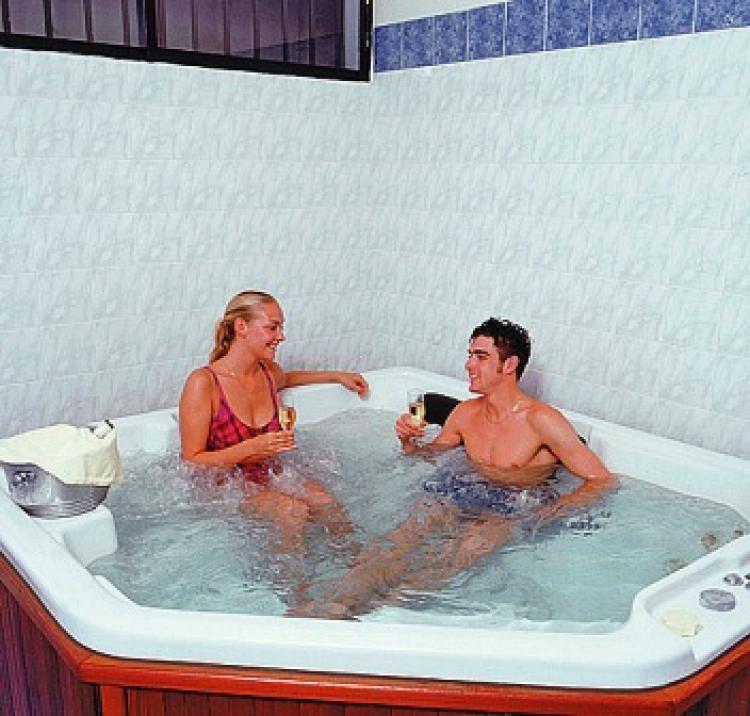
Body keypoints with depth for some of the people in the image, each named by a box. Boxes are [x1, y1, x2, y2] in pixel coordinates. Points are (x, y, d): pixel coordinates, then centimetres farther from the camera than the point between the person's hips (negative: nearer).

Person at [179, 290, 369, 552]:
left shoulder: (269, 372, 4)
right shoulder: (203, 383, -17)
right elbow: (192, 461, -16)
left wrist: (338, 376, 29)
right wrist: (252, 448, -27)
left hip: (268, 475, 6)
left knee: (324, 501, -22)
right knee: (293, 511, -30)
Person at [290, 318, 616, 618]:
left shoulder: (541, 420, -8)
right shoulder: (465, 413, 10)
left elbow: (603, 480, -8)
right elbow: (428, 455, 23)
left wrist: (547, 515, -20)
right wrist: (409, 440, 0)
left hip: (513, 511, -5)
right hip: (461, 495, 5)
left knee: (463, 551, -34)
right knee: (397, 544, -23)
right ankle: (327, 604, -43)